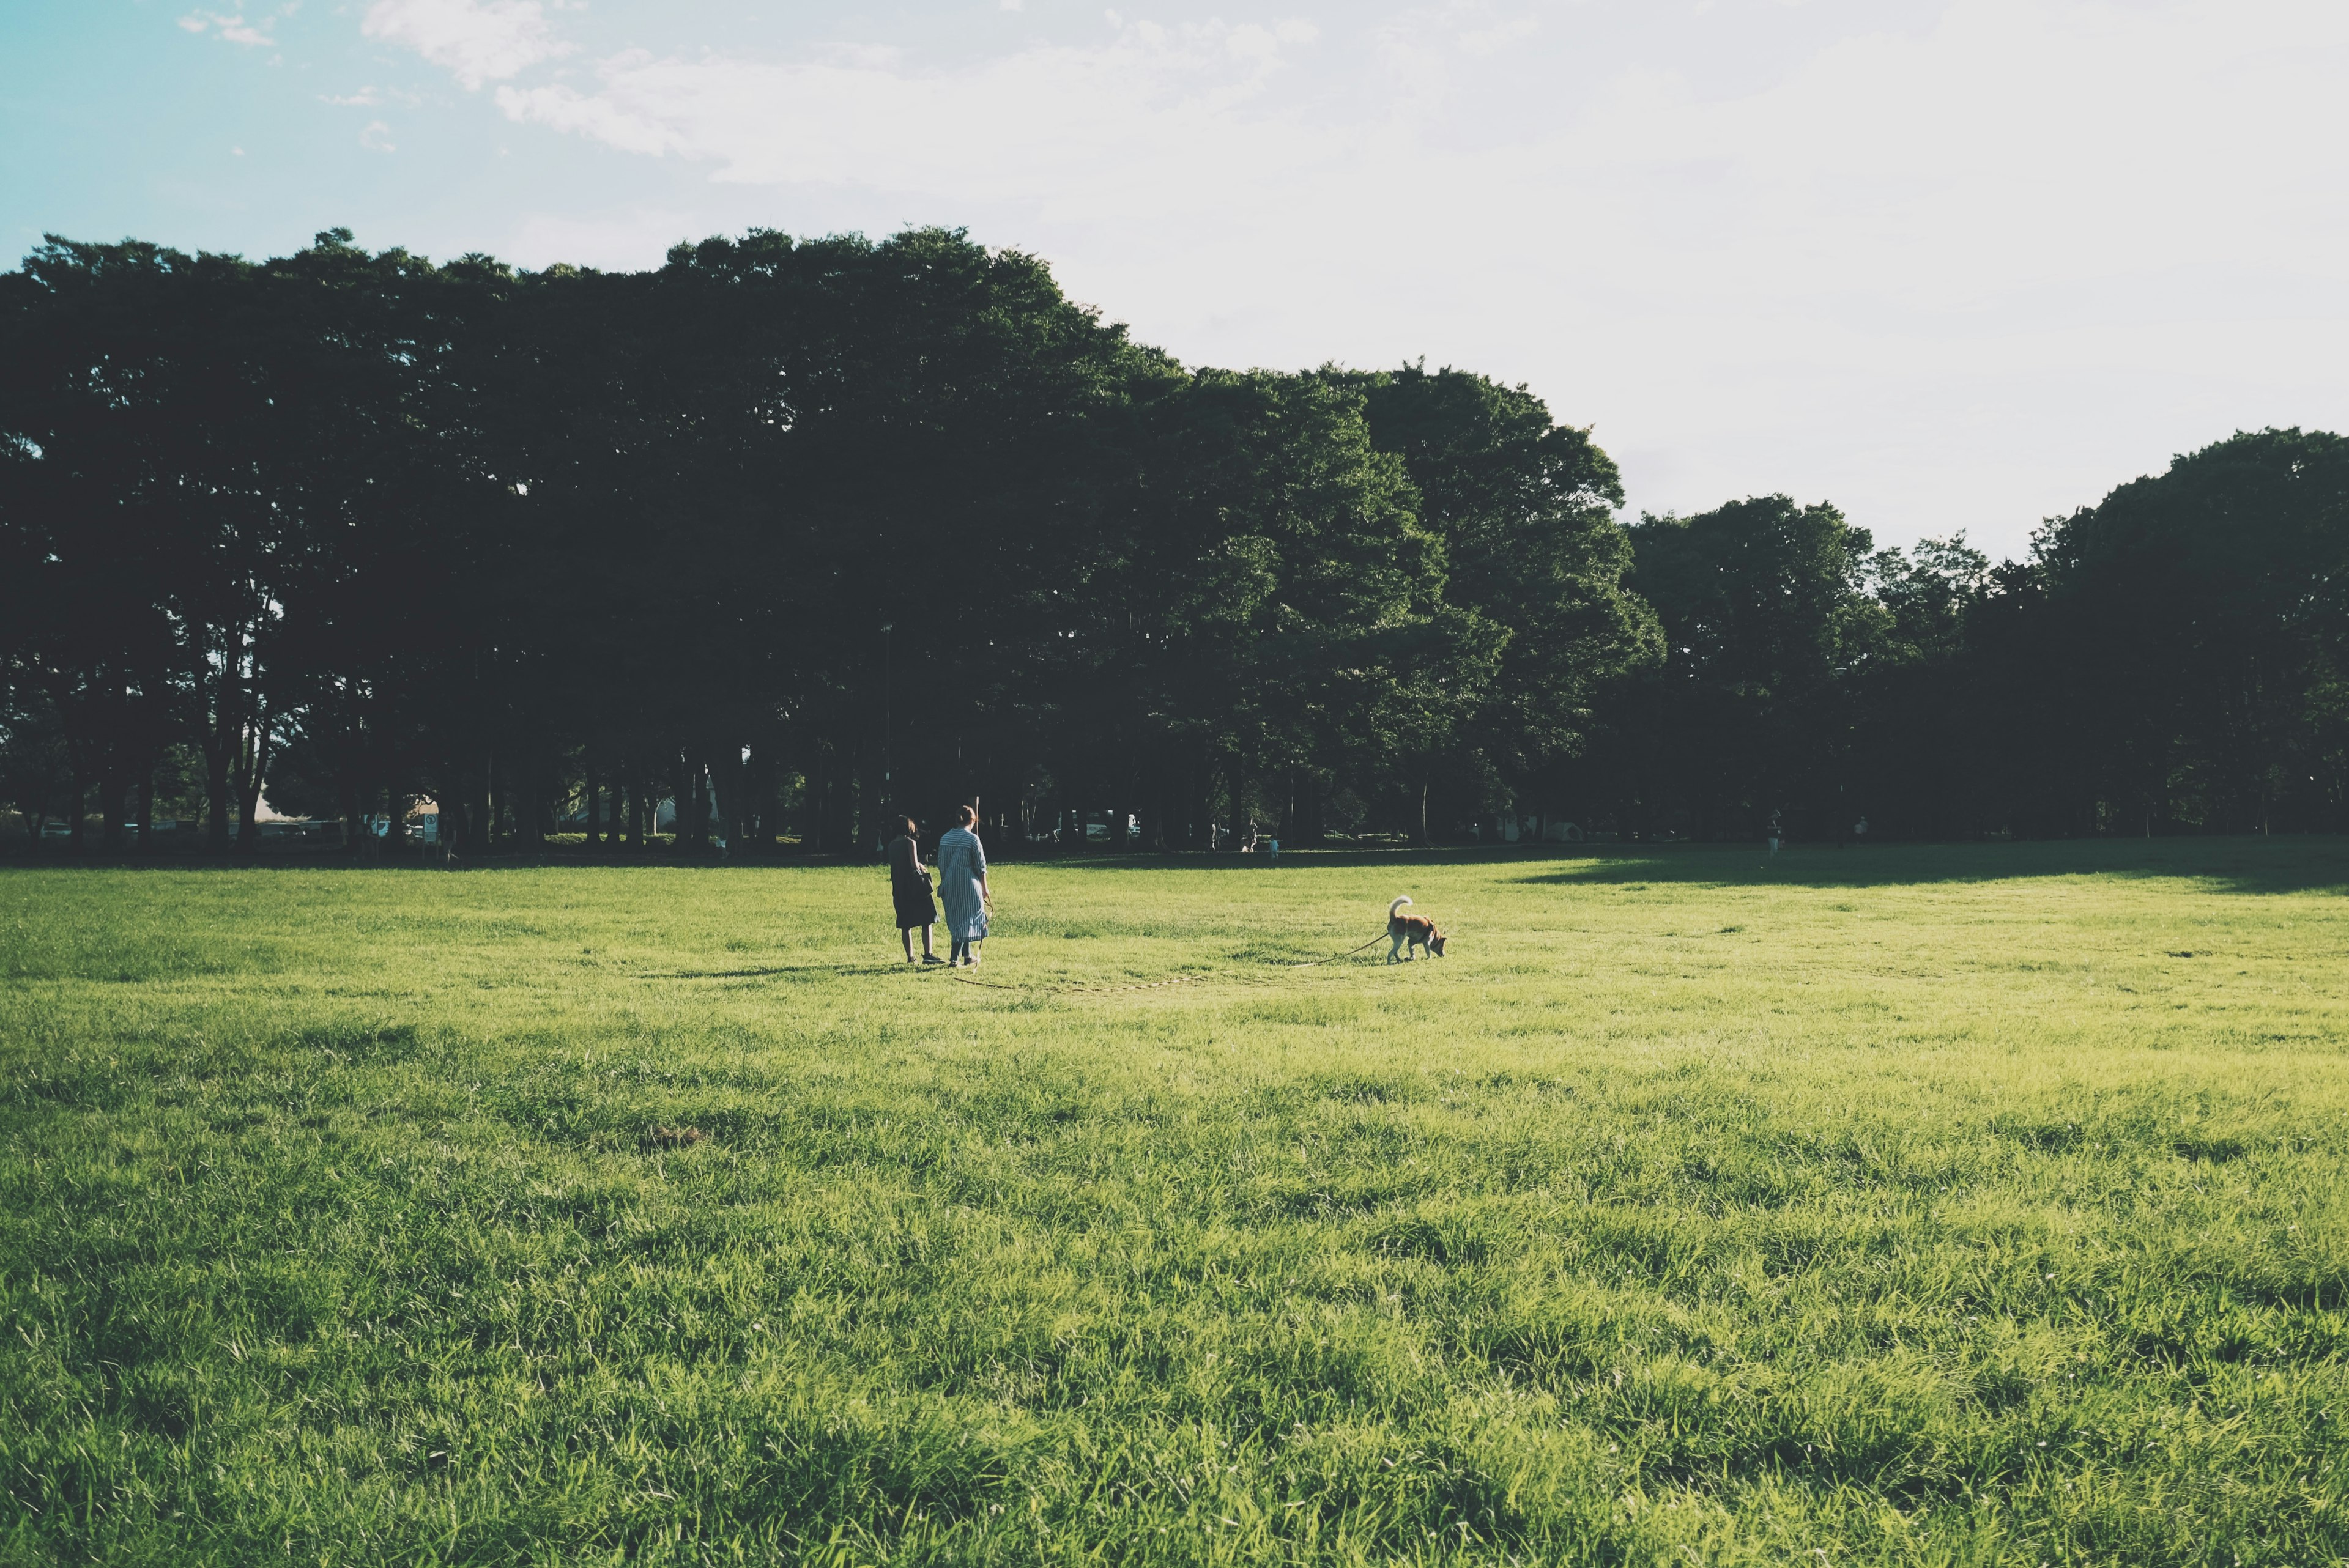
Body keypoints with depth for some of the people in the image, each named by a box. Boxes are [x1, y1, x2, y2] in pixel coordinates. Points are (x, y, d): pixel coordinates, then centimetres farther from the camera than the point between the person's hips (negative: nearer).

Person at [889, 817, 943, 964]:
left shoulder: (892, 846, 10)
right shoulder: (910, 842, -8)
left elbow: (893, 866, 12)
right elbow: (914, 864, -17)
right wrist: (922, 867, 4)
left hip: (899, 889, 6)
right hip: (914, 886, -6)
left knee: (905, 924, 9)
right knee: (927, 921, -3)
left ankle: (910, 957, 9)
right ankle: (928, 954, -12)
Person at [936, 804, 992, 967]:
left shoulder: (945, 838, 4)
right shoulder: (972, 839, -10)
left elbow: (941, 864, 10)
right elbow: (981, 867, -7)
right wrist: (985, 888, 3)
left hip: (949, 885, 5)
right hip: (968, 885, -5)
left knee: (956, 920, 14)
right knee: (967, 919, 3)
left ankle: (968, 955, 19)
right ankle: (954, 956, -2)